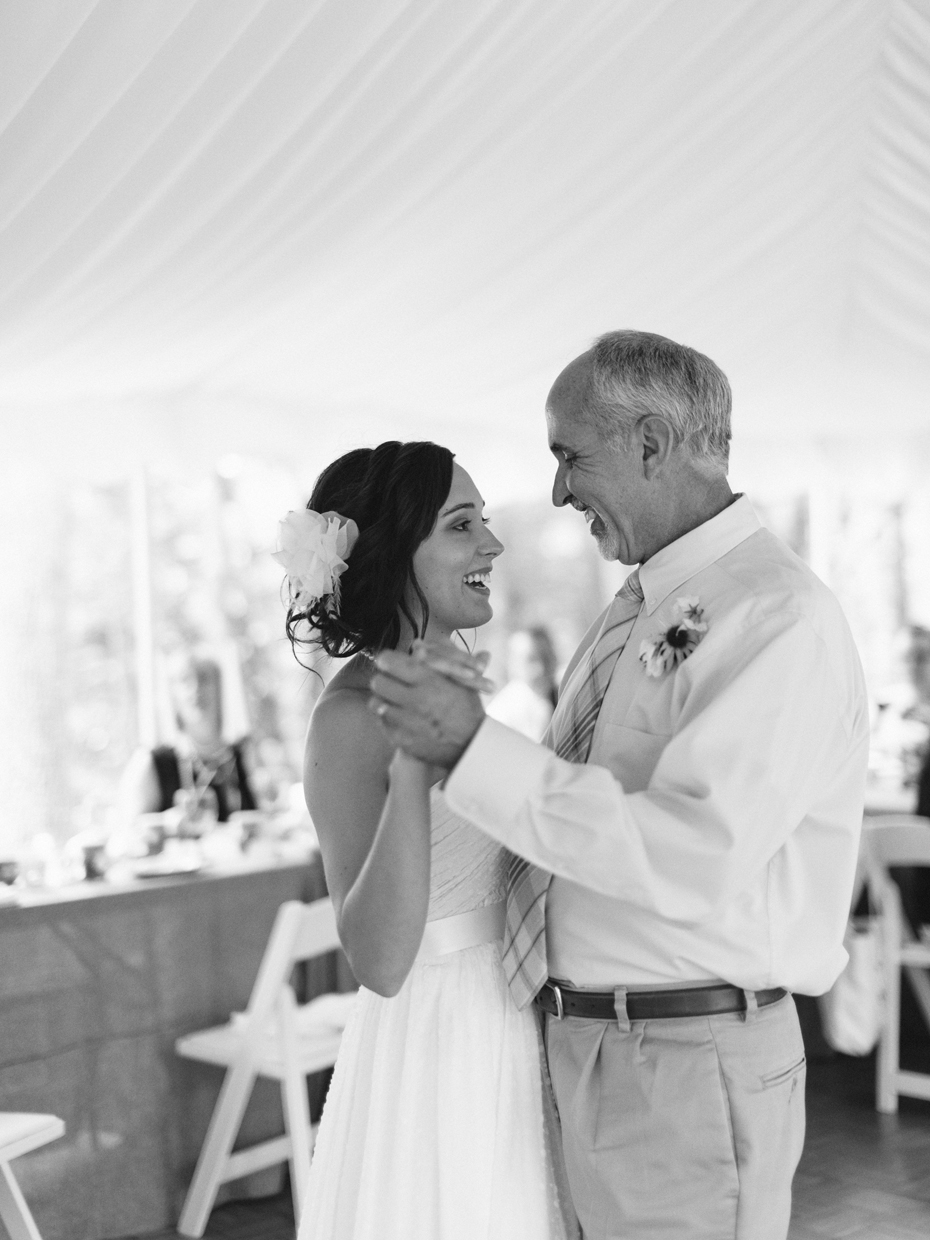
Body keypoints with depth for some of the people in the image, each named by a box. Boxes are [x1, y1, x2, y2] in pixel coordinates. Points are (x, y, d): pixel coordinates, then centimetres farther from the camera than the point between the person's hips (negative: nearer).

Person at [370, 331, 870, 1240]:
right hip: (585, 1046, 8)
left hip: (687, 1067, -8)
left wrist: (472, 750, -25)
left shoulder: (781, 619, -18)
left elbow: (690, 859, -27)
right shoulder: (634, 611, 11)